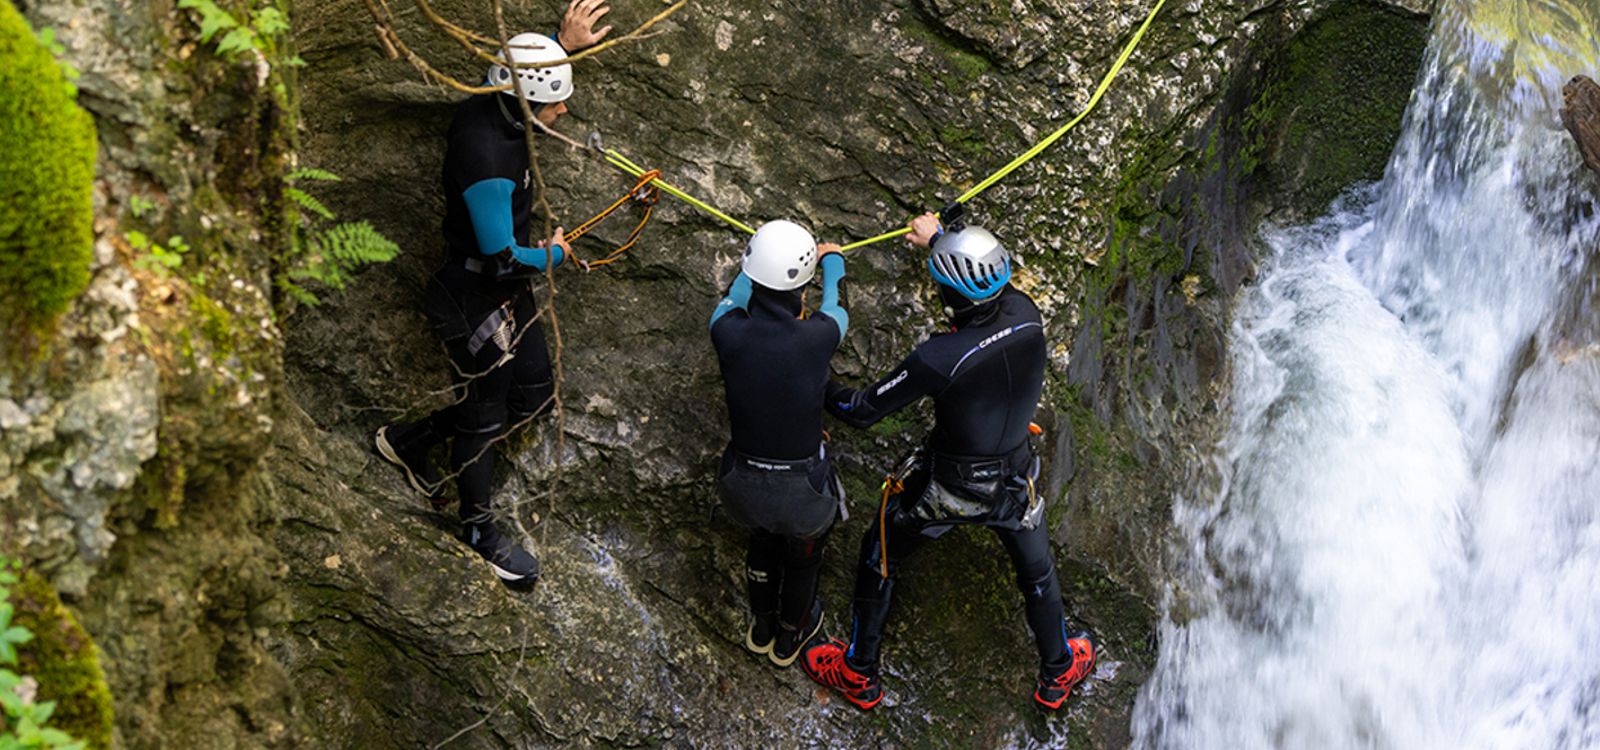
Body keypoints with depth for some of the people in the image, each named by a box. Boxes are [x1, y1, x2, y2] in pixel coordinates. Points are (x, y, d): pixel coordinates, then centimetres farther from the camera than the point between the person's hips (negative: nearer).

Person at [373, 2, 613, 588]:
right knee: (484, 413, 9)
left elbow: (521, 74, 21)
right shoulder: (489, 161, -34)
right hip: (474, 301, -9)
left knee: (533, 394, 18)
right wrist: (554, 254, -9)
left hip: (505, 291, 10)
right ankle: (479, 529, 32)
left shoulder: (489, 106, -7)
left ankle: (408, 442, 33)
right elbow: (502, 258, -28)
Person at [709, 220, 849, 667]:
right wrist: (832, 260, 22)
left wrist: (755, 262, 26)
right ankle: (790, 637, 56)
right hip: (802, 488, -2)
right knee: (804, 555, 31)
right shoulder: (817, 338, -27)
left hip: (743, 482, 2)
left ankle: (761, 628, 59)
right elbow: (836, 306, -1)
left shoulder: (727, 332, -22)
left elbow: (734, 293, 4)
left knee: (762, 542, 35)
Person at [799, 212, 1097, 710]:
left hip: (946, 487, -4)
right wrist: (939, 240, 21)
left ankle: (859, 676, 40)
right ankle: (1059, 674, 52)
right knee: (1037, 571, 30)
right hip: (1014, 478, 4)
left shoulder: (941, 359, -35)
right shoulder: (1026, 318, -20)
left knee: (878, 558, 23)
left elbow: (862, 411, -25)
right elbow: (994, 281, 6)